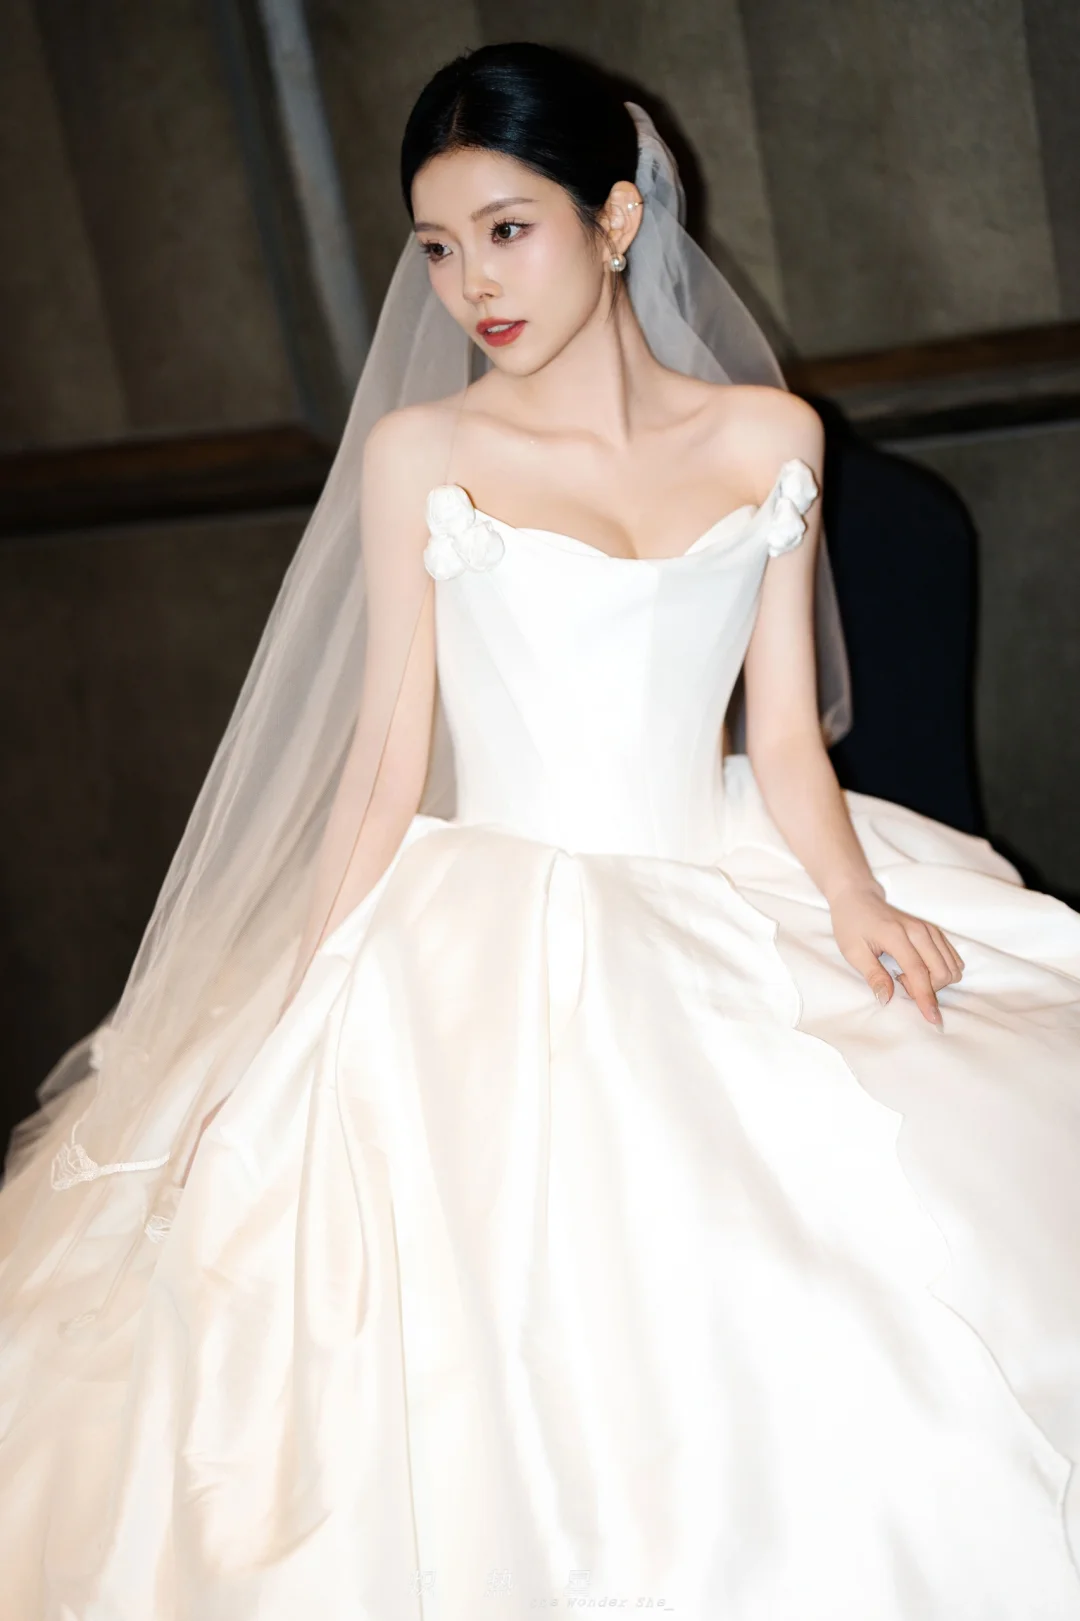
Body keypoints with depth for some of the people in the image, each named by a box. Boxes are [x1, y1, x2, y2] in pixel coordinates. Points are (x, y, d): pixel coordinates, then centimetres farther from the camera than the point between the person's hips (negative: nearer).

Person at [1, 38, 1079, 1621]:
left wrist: (857, 899, -11)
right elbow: (387, 764, 4)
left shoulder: (767, 437, 8)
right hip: (488, 946, -2)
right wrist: (299, 1021, -2)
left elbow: (786, 736, 8)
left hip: (725, 910, 2)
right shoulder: (418, 452, 3)